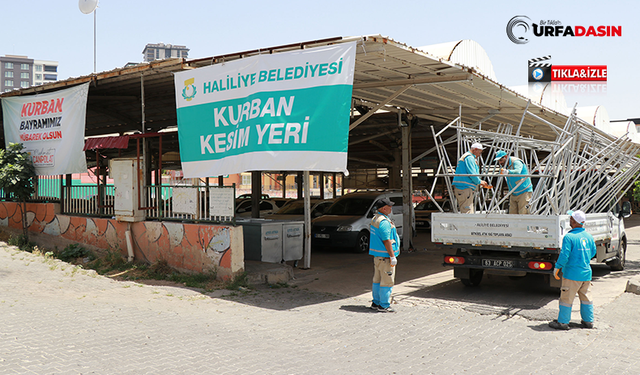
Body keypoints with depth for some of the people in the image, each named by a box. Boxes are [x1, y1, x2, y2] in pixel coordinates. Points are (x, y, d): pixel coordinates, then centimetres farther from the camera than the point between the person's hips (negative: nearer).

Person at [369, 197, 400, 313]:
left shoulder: (374, 219, 13)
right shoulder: (384, 222, -19)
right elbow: (386, 241, -21)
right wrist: (392, 256, -18)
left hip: (377, 255, 10)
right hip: (384, 256, -10)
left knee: (377, 280, 15)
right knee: (387, 281, -4)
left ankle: (376, 303, 22)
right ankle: (384, 305, 0)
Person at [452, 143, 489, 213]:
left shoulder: (465, 156, 25)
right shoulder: (469, 157, -9)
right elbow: (471, 174, -16)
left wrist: (479, 182, 19)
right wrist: (479, 182, -2)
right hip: (464, 188, -11)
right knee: (467, 212, -13)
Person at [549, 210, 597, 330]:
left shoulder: (569, 237, -17)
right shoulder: (589, 236, 4)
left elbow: (564, 255, -19)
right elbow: (593, 252, 17)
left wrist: (557, 268, -9)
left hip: (572, 274, -7)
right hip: (586, 273, 7)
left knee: (566, 298, 1)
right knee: (585, 297, 18)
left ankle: (563, 322, 7)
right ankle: (588, 321, 25)